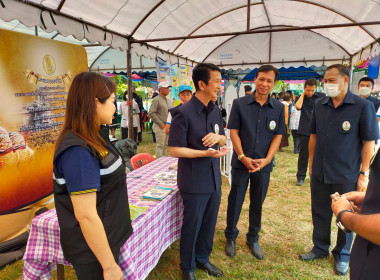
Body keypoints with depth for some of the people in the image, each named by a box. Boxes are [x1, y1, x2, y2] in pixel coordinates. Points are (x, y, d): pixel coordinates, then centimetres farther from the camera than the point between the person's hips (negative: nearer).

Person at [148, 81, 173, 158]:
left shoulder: (169, 101, 15)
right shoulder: (156, 100, -9)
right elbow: (151, 113, -16)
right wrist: (161, 123, -16)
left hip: (168, 126, 8)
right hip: (160, 127, -7)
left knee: (165, 145, 14)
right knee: (160, 145, -4)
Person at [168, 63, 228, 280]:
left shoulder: (215, 110, 4)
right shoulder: (184, 113, -17)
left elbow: (224, 139, 13)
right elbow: (174, 149, -17)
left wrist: (218, 137, -11)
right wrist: (205, 153, -25)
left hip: (214, 179, 7)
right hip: (194, 182, -6)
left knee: (209, 223, 20)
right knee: (192, 226, 12)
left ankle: (203, 259, 43)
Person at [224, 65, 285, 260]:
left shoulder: (278, 108, 0)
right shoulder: (239, 104, -5)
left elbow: (278, 136, 1)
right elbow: (233, 132, -6)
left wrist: (266, 160, -11)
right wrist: (243, 157, -14)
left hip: (264, 164, 2)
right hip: (240, 162, -1)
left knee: (257, 203, 15)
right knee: (235, 201, 9)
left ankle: (253, 239, 34)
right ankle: (230, 237, 30)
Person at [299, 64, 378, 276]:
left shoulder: (363, 106, -10)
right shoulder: (319, 105, 2)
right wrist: (312, 163, 9)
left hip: (347, 177, -4)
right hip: (319, 174, 4)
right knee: (320, 213, 17)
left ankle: (342, 255, 35)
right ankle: (320, 248, 38)